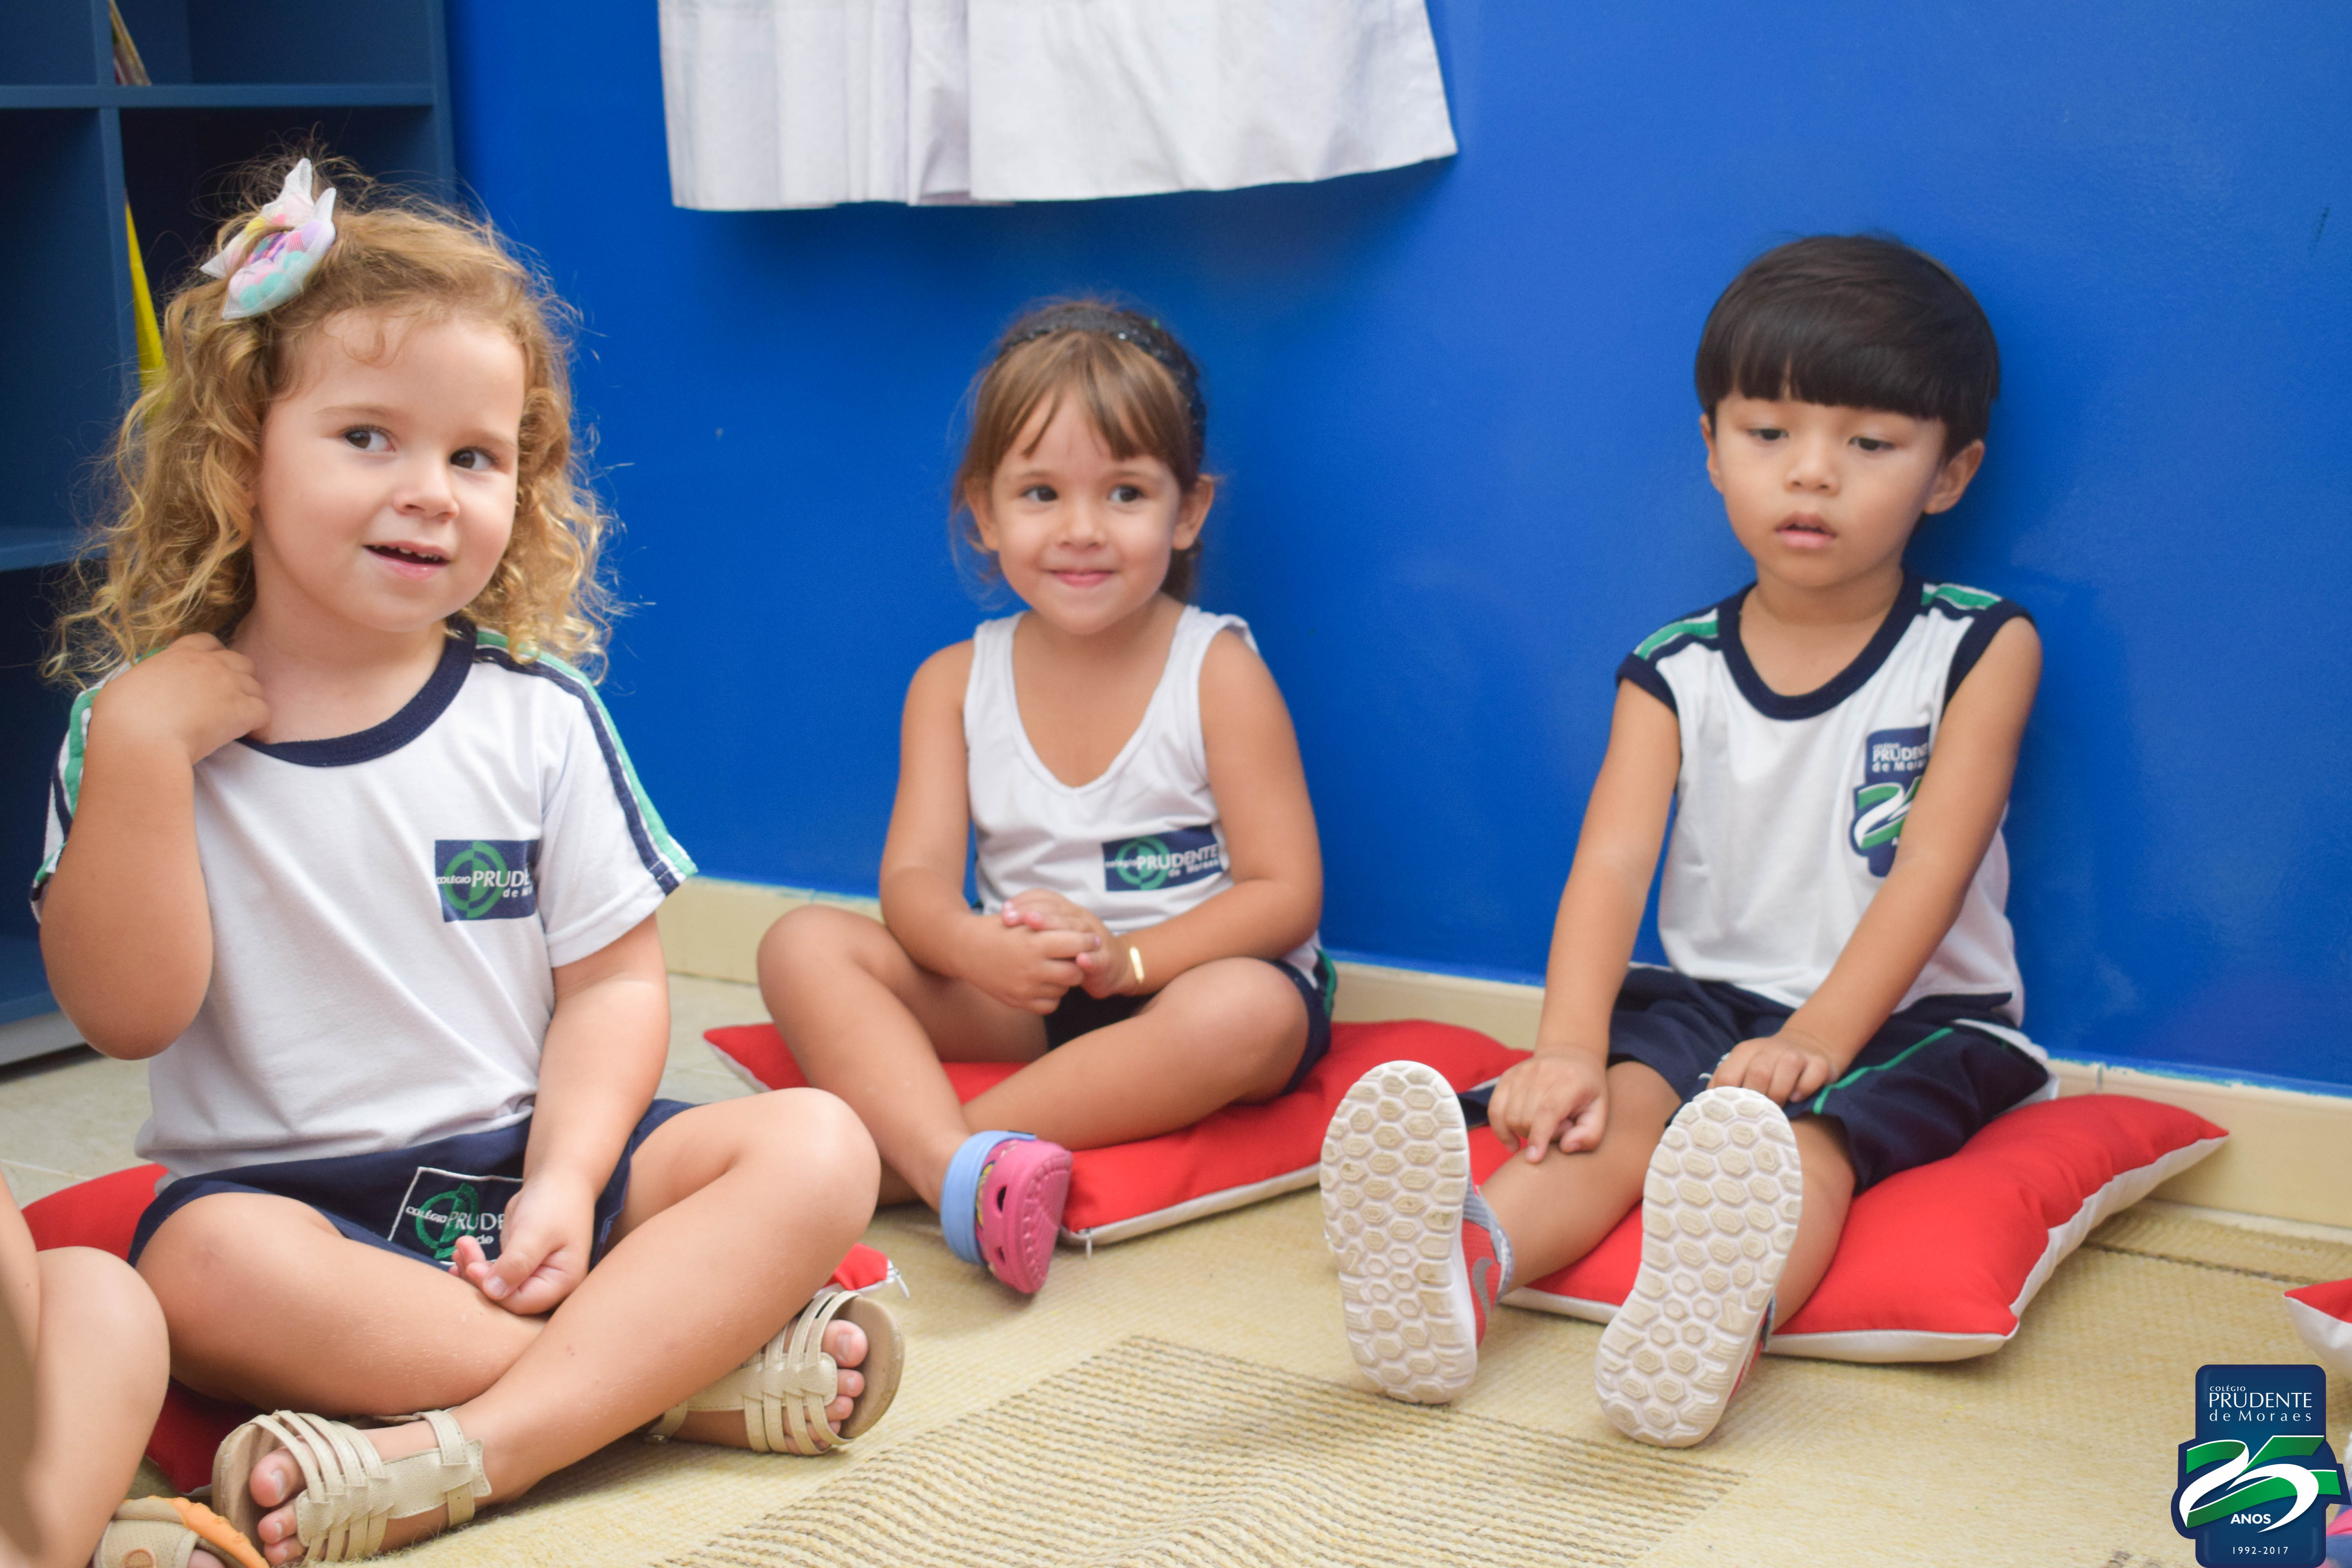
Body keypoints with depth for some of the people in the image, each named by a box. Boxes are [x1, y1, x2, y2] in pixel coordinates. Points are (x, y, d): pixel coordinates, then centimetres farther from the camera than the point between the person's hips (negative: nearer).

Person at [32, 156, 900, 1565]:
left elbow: (614, 976, 1)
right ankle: (686, 1367, -27)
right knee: (211, 1269, -35)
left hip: (538, 1156, 3)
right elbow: (127, 1014, -9)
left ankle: (467, 1453, -35)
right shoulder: (142, 722, -1)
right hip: (287, 1185, -2)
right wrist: (140, 748, -17)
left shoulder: (535, 717, 3)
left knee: (818, 1147, -20)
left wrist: (565, 1187, -16)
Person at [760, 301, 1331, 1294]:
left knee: (1255, 1011, -37)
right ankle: (963, 1169, -45)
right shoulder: (955, 683, 4)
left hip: (1187, 981, -3)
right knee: (804, 946, -17)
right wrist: (978, 948, -30)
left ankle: (893, 1159, -36)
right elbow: (914, 877, -5)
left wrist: (1121, 958, -25)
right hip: (1010, 1001, 3)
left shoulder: (1219, 672, -6)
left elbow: (1285, 892, -10)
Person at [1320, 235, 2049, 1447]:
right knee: (1611, 1112, -28)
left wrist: (1814, 1040, -27)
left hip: (1913, 1016, -3)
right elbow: (1612, 863, -9)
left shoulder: (1980, 650, -2)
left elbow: (1929, 871, -12)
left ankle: (1711, 1322, -65)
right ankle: (1460, 1265, -55)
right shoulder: (1675, 674, 4)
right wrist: (1570, 1046, -27)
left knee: (1804, 1136, -34)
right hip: (1712, 997, 3)